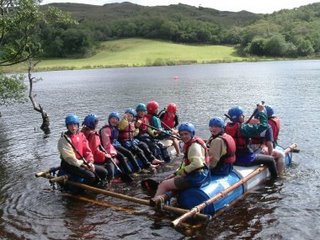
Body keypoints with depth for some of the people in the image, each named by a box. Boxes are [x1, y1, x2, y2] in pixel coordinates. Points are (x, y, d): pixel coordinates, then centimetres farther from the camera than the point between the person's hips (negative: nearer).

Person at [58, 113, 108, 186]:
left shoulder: (81, 135, 9)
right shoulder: (64, 139, -12)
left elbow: (87, 151, 9)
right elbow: (69, 158, -18)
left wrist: (90, 162, -8)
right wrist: (83, 165, -19)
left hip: (82, 162, 7)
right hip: (69, 165, -7)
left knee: (104, 172, -1)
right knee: (90, 176, -28)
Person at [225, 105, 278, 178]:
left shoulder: (227, 127, -3)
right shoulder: (244, 128, -24)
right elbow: (263, 126, -23)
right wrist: (261, 111, -11)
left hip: (232, 158, 8)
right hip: (245, 160, -8)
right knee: (270, 159, 7)